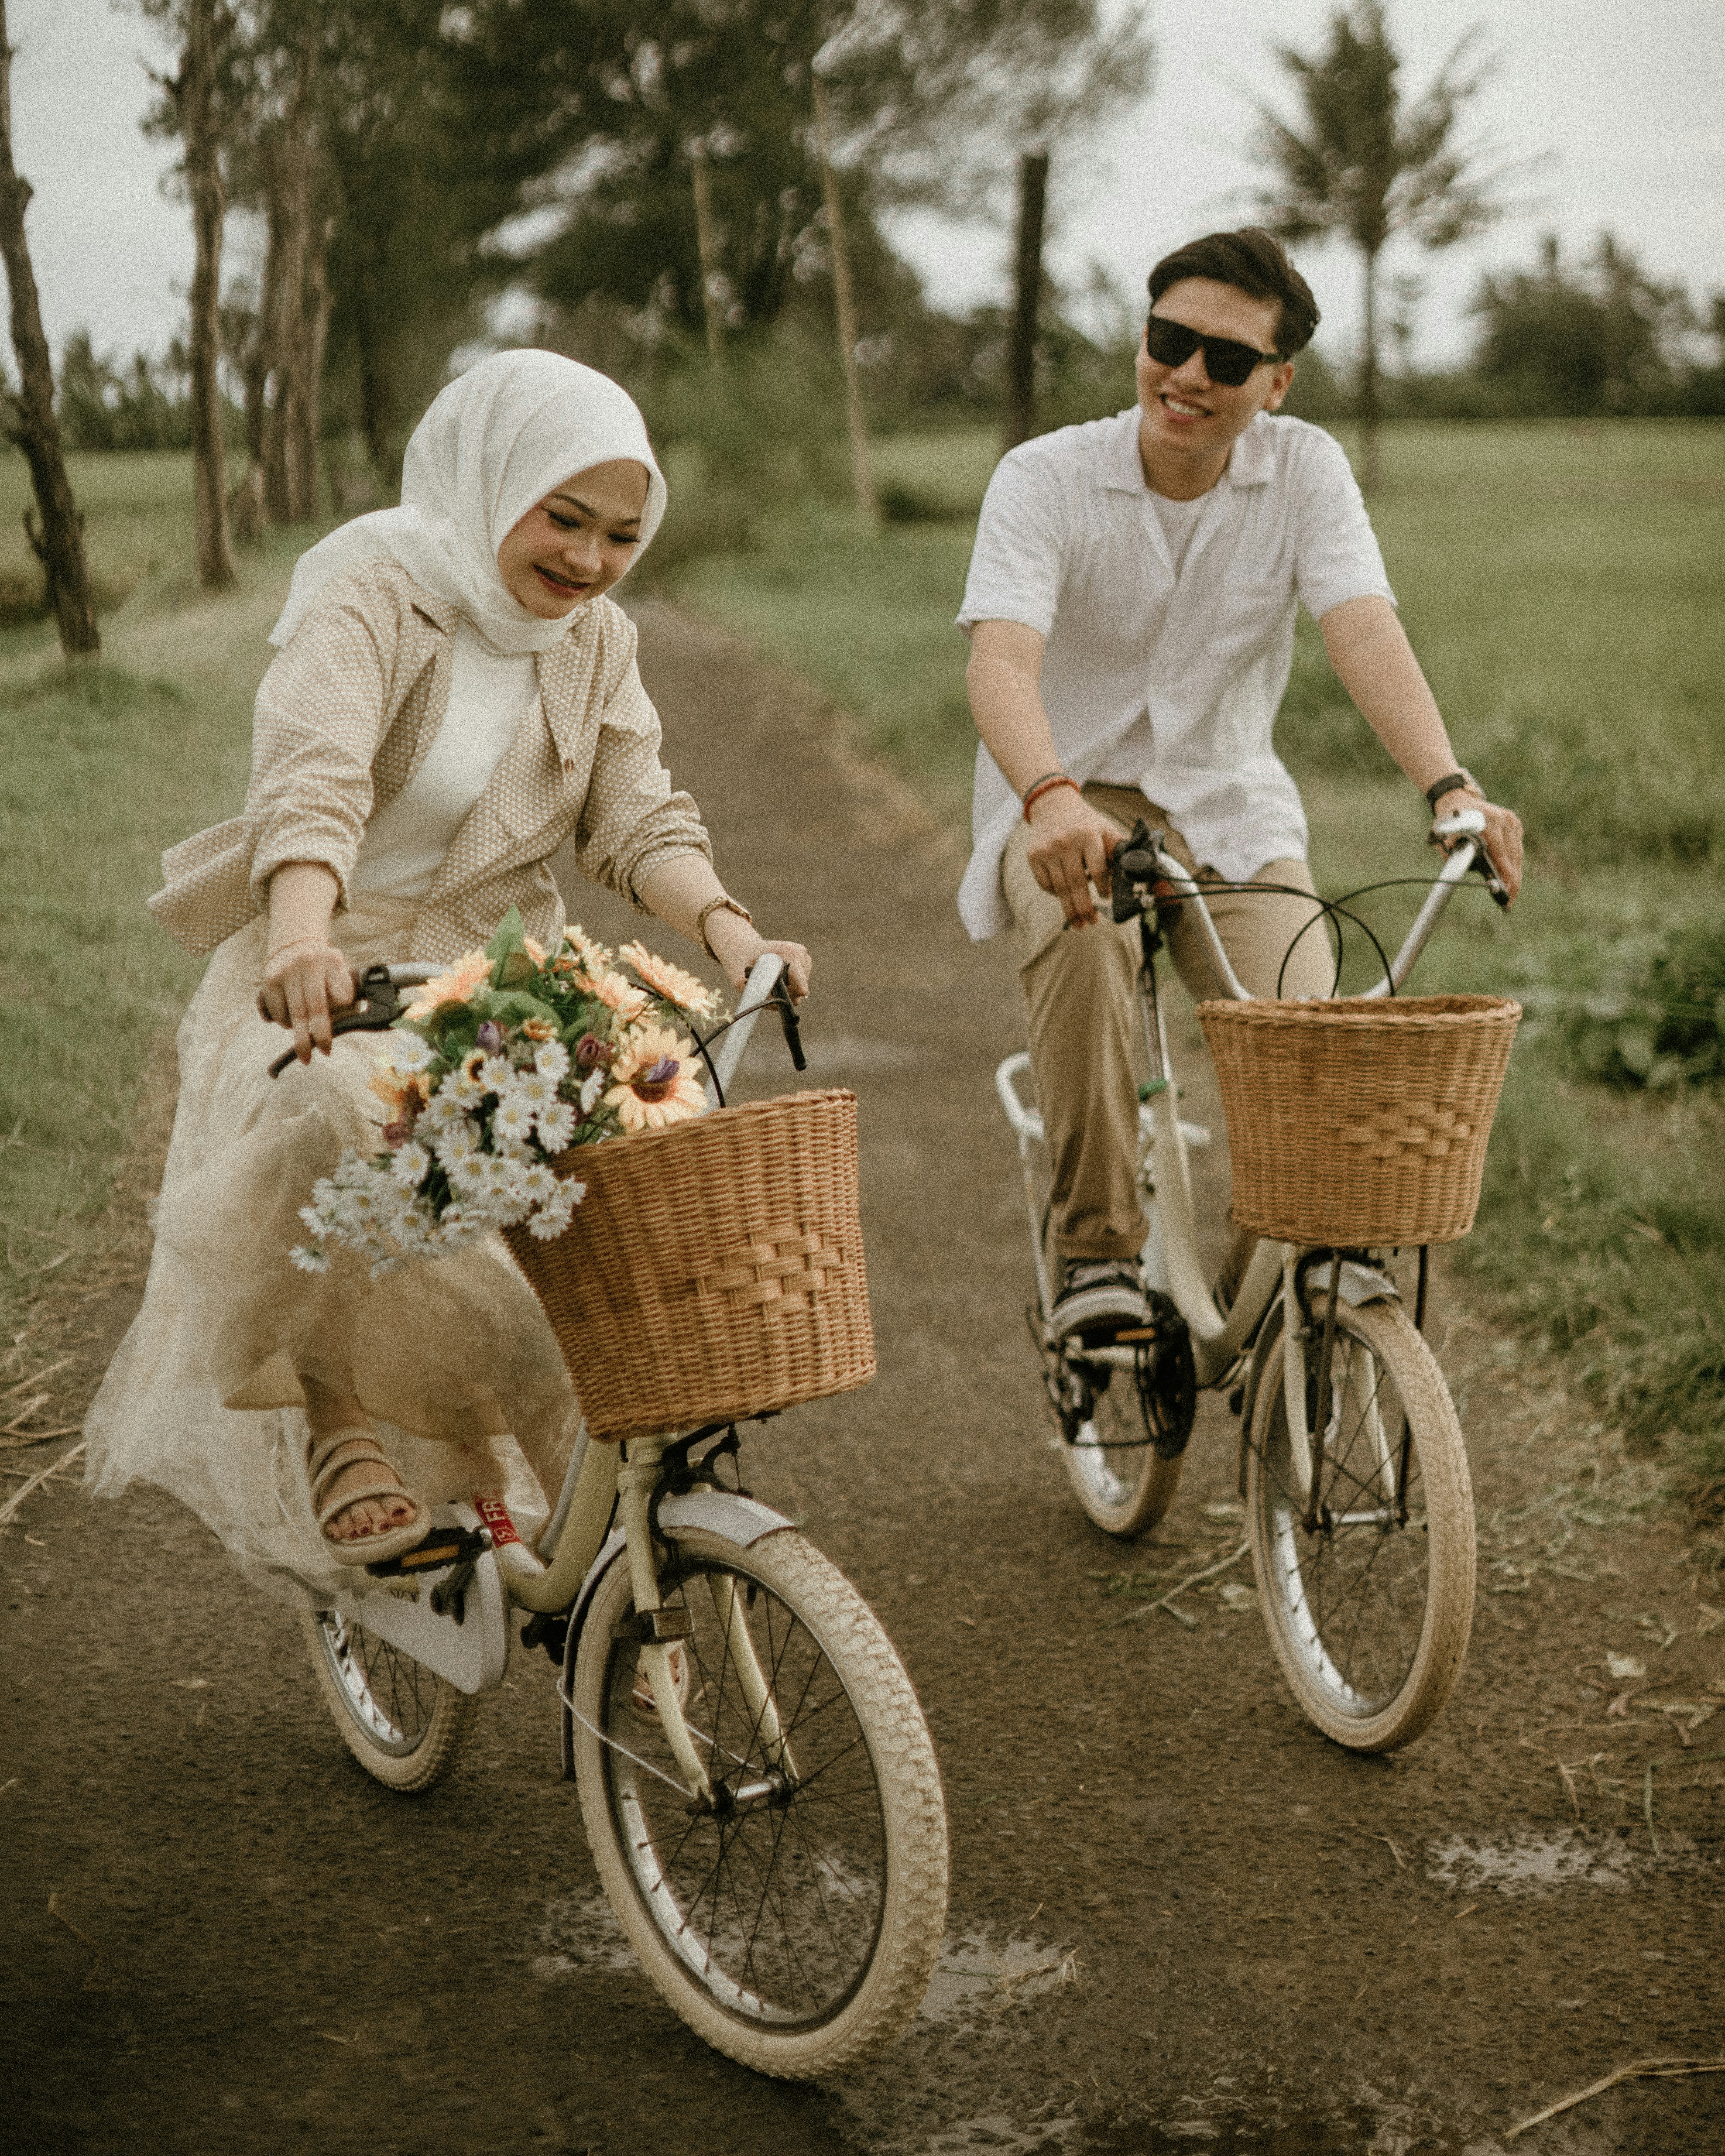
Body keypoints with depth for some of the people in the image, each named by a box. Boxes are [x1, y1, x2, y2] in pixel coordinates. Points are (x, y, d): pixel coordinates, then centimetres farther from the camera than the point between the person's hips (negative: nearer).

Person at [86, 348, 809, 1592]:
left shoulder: (598, 639, 7)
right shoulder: (372, 595, -14)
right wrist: (304, 938, -50)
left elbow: (638, 821, -1)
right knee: (328, 1131, -37)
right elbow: (313, 778, -31)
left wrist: (728, 929, -22)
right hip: (334, 980, -5)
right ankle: (340, 1421, -17)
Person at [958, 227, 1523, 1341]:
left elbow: (1365, 631, -20)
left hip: (1228, 810, 2)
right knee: (1085, 931, -37)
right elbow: (1001, 659, -27)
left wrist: (1450, 786, -39)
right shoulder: (1045, 477, -11)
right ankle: (1097, 1252, -25)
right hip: (1066, 807, -2)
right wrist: (1053, 798, -49)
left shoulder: (1307, 470, -5)